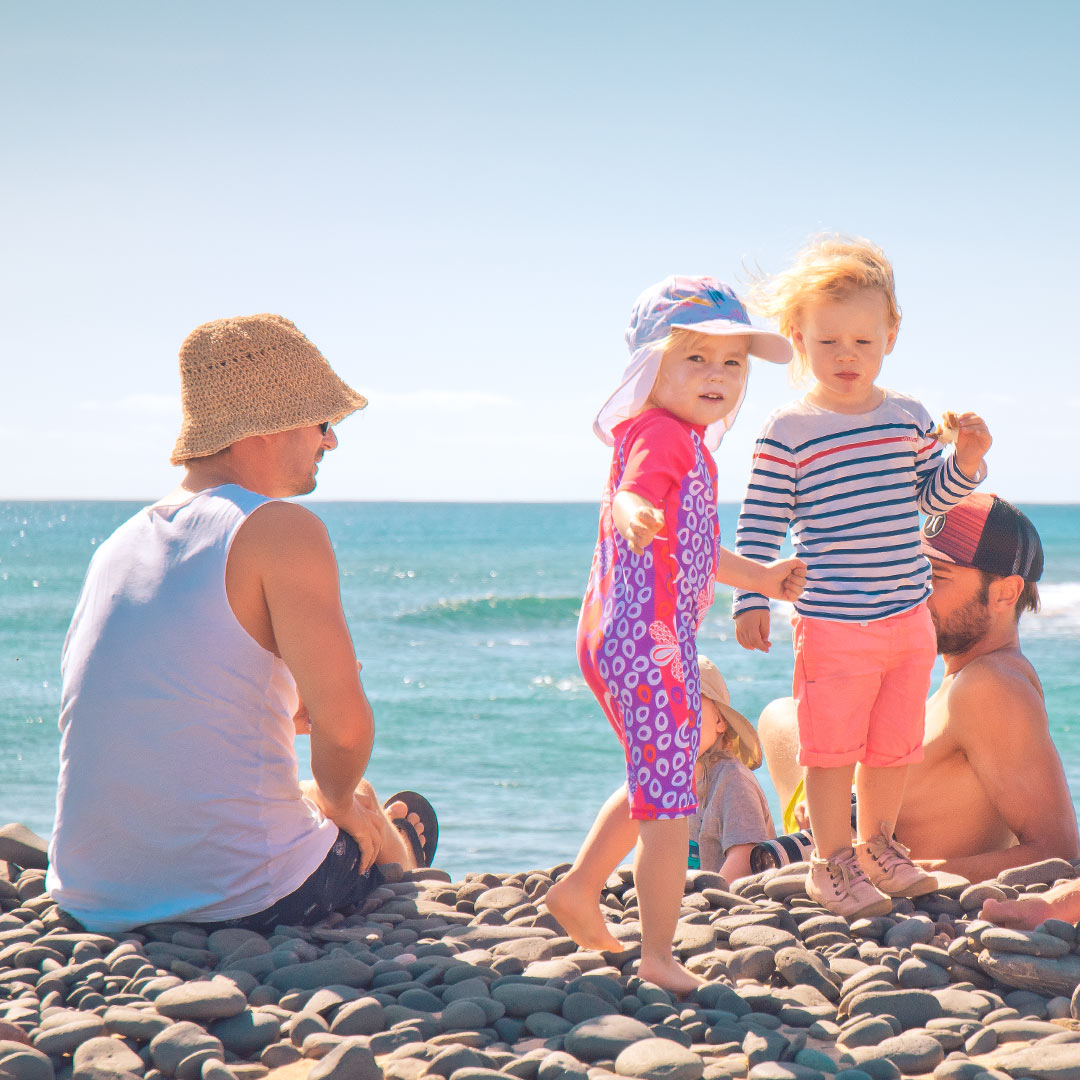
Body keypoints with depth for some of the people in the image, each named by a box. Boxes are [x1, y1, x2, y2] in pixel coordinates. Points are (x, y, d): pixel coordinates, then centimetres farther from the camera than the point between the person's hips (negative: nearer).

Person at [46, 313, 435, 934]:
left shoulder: (117, 547, 10)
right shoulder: (282, 530, -12)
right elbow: (344, 727, -20)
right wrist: (336, 800, 1)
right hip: (241, 899, -7)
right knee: (398, 824, 27)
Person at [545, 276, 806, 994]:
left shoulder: (680, 438, 19)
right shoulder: (664, 434, -14)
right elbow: (629, 496, -36)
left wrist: (759, 577, 34)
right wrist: (633, 513, -57)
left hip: (618, 640, 11)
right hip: (651, 644, -11)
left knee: (653, 785, 26)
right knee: (670, 802, -5)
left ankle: (579, 890, 34)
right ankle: (660, 957, 0)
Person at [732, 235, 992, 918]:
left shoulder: (910, 417, 6)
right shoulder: (788, 432, -8)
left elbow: (932, 495, 14)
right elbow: (760, 522, -6)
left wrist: (965, 463, -5)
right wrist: (752, 601, -11)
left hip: (909, 616, 5)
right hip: (833, 623, -5)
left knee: (895, 742, 15)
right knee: (833, 744, 2)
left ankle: (877, 845, 34)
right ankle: (832, 860, 17)